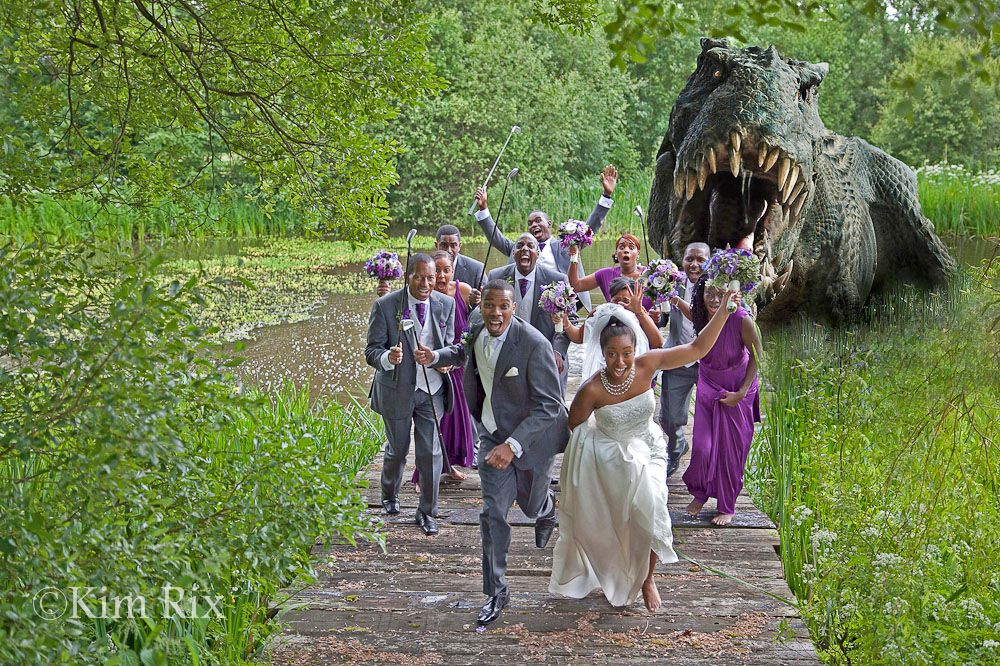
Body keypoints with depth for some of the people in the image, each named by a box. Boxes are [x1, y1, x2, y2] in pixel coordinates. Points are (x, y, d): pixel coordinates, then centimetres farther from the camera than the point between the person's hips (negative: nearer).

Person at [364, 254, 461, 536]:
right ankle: (389, 496, 46)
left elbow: (455, 349, -3)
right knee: (397, 449, 17)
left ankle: (427, 511, 18)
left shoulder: (446, 305, -5)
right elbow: (372, 350, -13)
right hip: (396, 390, -1)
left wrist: (435, 357, -25)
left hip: (432, 390, 1)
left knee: (430, 452, 1)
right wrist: (387, 358, -37)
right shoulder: (385, 306, -14)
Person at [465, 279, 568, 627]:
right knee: (493, 514, -4)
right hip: (494, 436, 3)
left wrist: (513, 445, -35)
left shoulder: (534, 344, -27)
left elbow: (549, 404, -27)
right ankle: (496, 592, 7)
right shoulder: (476, 335, -8)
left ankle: (547, 509, 58)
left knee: (530, 504, 19)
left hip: (532, 435, -3)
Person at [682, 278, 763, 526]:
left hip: (737, 388, -3)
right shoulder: (702, 315, -16)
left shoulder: (741, 319, -28)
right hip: (708, 386, 3)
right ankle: (699, 494, 29)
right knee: (702, 446, 2)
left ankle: (727, 507, 24)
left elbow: (756, 354, -14)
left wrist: (742, 392, -14)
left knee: (731, 448, 7)